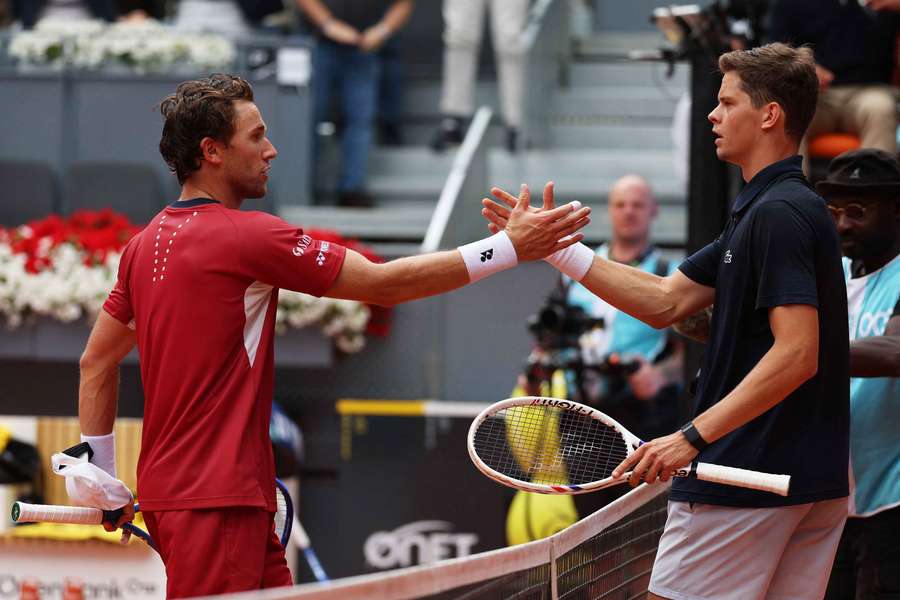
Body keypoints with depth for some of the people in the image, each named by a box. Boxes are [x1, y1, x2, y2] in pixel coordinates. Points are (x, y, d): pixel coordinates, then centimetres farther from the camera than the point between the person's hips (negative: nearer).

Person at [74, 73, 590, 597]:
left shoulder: (146, 244, 13)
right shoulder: (247, 236, -13)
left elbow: (97, 363, 18)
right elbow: (383, 284, -10)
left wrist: (104, 482, 22)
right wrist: (510, 247, -6)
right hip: (216, 500, -9)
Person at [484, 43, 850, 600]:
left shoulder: (779, 214, -16)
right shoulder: (766, 209, 16)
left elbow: (797, 354, -24)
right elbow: (666, 302, 16)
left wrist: (694, 436, -26)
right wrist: (559, 249, 12)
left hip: (748, 481, -10)